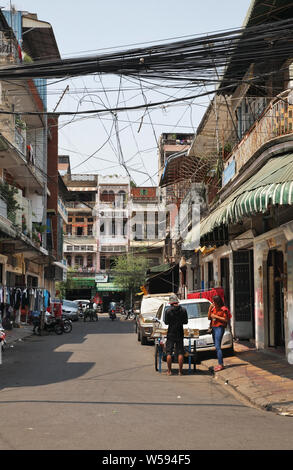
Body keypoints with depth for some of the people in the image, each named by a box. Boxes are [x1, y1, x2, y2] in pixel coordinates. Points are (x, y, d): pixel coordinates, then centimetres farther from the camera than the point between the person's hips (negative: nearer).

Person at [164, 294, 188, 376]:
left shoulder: (168, 311, -11)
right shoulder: (183, 310, -5)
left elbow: (166, 322, -4)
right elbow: (186, 321, 2)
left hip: (171, 333, -2)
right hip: (180, 334, 2)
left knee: (169, 352, 5)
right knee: (180, 353, 6)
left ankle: (169, 371, 4)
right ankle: (180, 371, 4)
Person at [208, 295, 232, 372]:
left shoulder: (223, 309, -9)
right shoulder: (214, 308, 13)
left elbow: (226, 320, -13)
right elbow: (209, 318, 13)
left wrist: (216, 317, -15)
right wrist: (210, 309, 2)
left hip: (219, 328, -8)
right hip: (213, 328, 8)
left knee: (217, 347, -15)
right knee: (216, 347, 10)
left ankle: (221, 364, -15)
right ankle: (220, 363, 15)